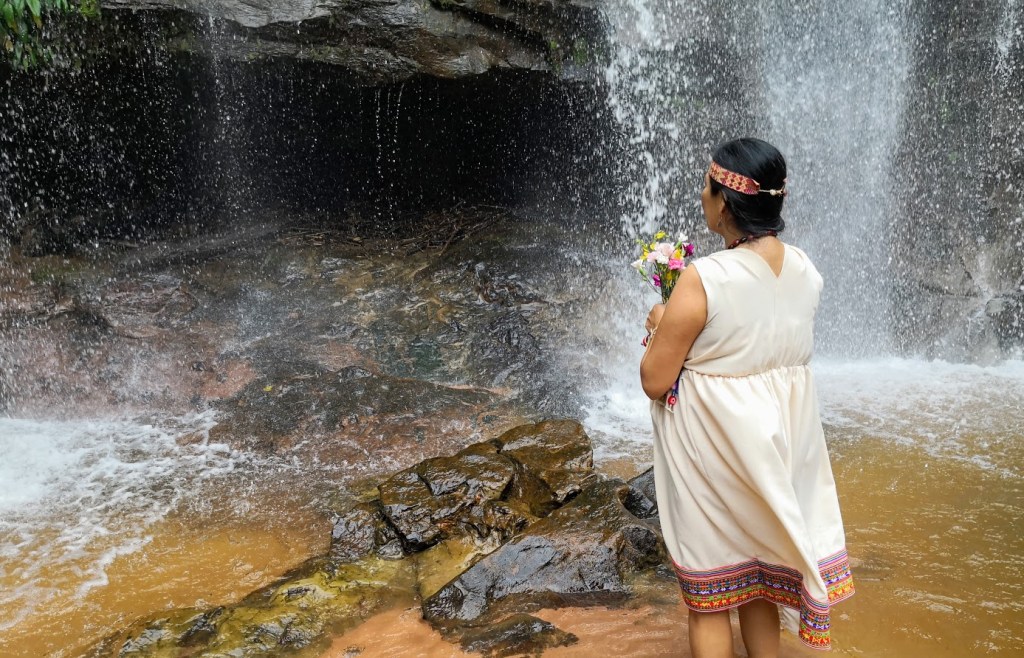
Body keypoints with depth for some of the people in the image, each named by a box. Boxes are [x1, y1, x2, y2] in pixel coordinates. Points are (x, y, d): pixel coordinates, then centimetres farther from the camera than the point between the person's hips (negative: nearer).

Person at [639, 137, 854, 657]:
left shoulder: (703, 279, -23)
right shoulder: (804, 269, -3)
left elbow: (654, 381, -17)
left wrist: (662, 326, 0)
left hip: (715, 446, -6)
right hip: (779, 435, 6)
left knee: (709, 599, 12)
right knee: (758, 575, 25)